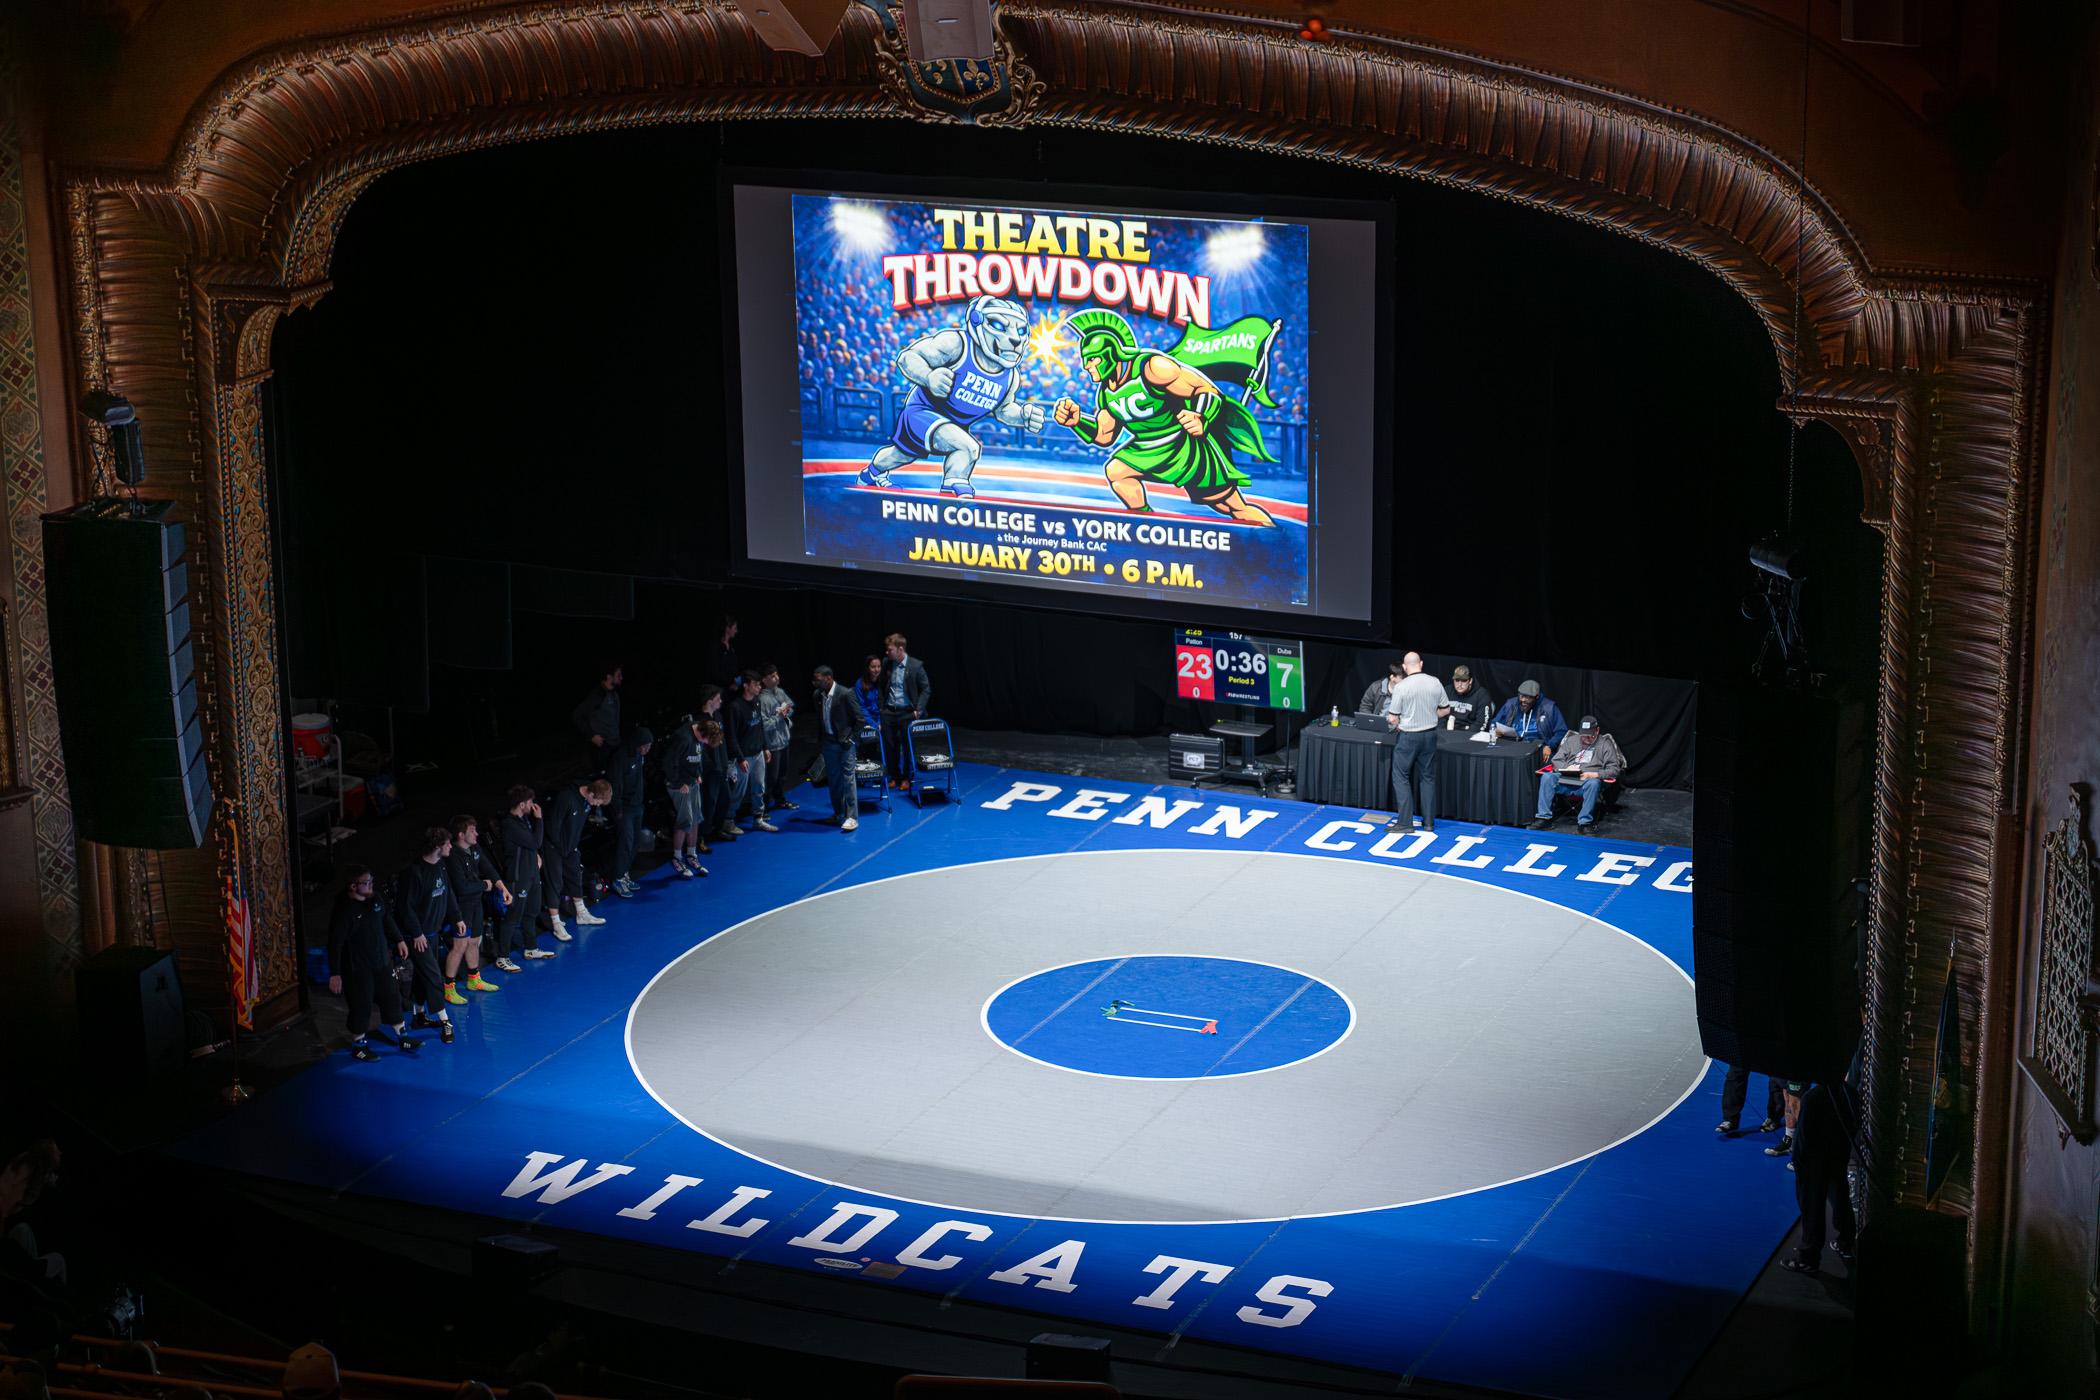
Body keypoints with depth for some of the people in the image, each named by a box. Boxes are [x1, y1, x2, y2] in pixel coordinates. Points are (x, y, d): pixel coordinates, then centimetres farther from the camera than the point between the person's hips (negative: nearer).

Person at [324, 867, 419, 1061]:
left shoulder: (376, 898, -4)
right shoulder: (344, 911, -23)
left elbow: (387, 919, 16)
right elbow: (335, 943, -21)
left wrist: (399, 940, 21)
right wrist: (335, 974, -21)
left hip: (382, 961, 7)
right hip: (358, 968, -7)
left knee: (392, 999, 15)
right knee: (361, 1006, 4)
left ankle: (403, 1039, 29)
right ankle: (358, 1047, 21)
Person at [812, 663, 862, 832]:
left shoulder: (845, 694, -16)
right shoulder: (818, 695, 1)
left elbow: (858, 719, -10)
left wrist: (851, 739, -12)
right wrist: (821, 737, 6)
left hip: (845, 742, -6)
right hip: (829, 742, 6)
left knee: (848, 778, -6)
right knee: (833, 779, 13)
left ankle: (852, 817, -4)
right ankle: (838, 814, 24)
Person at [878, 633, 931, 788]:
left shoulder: (916, 666, -11)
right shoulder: (886, 663, 1)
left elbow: (926, 689, -4)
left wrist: (918, 709, -10)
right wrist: (882, 706, 10)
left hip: (907, 712, -4)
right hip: (888, 712, 4)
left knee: (907, 746, 4)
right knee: (889, 746, 6)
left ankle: (906, 778, 18)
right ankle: (894, 776, 21)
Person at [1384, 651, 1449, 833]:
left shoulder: (1401, 687, -16)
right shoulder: (1435, 683, -3)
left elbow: (1392, 718, -12)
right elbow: (1445, 710, 7)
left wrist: (1397, 725, 9)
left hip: (1408, 736, -4)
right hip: (1430, 734, 4)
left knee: (1401, 777, 6)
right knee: (1428, 777, 13)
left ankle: (1404, 821, 1)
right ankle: (1429, 822, 16)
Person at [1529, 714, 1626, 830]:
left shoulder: (1605, 744, 13)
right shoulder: (1572, 740, 23)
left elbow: (1614, 769, 4)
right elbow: (1556, 760, 20)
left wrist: (1596, 774, -14)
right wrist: (1566, 768, -3)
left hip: (1588, 779, -3)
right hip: (1565, 778, 3)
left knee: (1593, 783, -39)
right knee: (1546, 777, -25)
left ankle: (1584, 822, -37)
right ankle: (1544, 817, -24)